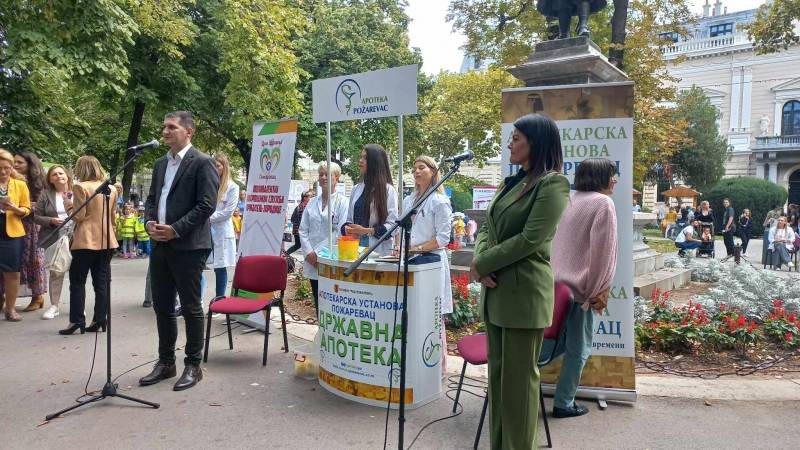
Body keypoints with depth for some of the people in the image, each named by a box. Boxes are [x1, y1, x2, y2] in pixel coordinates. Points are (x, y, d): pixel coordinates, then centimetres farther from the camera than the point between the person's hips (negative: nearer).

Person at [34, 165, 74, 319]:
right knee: (55, 272, 5)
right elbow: (37, 216, 4)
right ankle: (54, 306, 15)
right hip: (55, 239, 1)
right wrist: (51, 221, -12)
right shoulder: (45, 195, 5)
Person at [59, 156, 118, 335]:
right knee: (102, 281, 7)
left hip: (86, 241, -5)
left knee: (77, 280, 4)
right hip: (106, 241, 5)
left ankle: (77, 321, 3)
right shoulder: (111, 189, 10)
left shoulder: (81, 187, -8)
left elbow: (78, 216, -10)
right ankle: (99, 320, 8)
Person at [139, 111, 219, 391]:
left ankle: (193, 366, 13)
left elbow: (207, 205, -14)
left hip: (188, 246, -7)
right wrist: (150, 222, 0)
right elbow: (151, 198, 21)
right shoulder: (160, 164, 17)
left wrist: (175, 229, -17)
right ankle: (165, 362, 26)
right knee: (162, 307, 13)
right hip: (160, 245, 7)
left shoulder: (202, 163, -7)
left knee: (190, 308, 2)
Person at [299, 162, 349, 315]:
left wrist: (318, 252, -13)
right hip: (312, 262, 5)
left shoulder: (342, 202, -4)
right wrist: (309, 252, -5)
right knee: (318, 303, 11)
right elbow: (303, 230, 10)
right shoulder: (312, 202, 12)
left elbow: (340, 232, -12)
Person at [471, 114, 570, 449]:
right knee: (497, 374, 15)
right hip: (496, 292, 8)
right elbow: (487, 228, 13)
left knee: (518, 378, 2)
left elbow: (530, 239, -18)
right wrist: (479, 262, -6)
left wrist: (482, 264, -11)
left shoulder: (552, 183, -9)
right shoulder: (512, 183, 16)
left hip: (524, 293, -8)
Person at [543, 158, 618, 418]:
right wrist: (600, 290, -7)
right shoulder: (603, 203, -9)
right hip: (580, 285, -7)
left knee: (555, 340, 18)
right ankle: (564, 403, 14)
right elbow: (603, 251, -13)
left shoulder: (569, 200, 14)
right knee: (578, 348, 6)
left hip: (556, 281, 7)